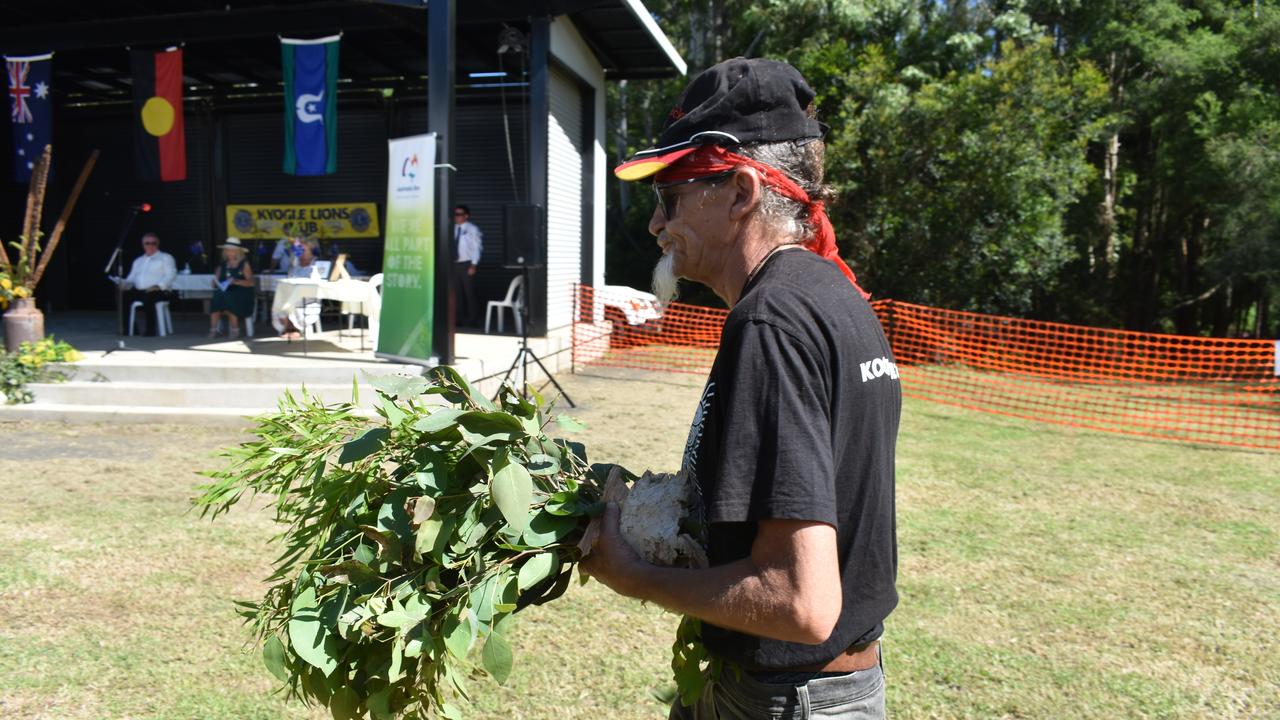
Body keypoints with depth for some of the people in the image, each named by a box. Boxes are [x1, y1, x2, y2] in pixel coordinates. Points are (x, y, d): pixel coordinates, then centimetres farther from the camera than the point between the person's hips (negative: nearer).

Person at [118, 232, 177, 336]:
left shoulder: (165, 258, 11)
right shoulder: (138, 261, 30)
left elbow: (171, 275, -4)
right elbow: (132, 278, 22)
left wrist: (158, 286, -20)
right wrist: (125, 283, -3)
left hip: (160, 292, -6)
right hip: (139, 291, 6)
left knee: (147, 297, -39)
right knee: (123, 297, -22)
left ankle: (150, 330, -35)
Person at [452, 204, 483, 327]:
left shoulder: (472, 229, -7)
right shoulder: (454, 229, 7)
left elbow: (477, 248, -8)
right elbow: (451, 246, 11)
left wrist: (473, 265, -12)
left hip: (467, 264, -5)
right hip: (455, 264, 5)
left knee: (469, 292, -2)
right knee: (458, 292, 9)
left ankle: (472, 319, 7)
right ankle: (460, 319, 19)